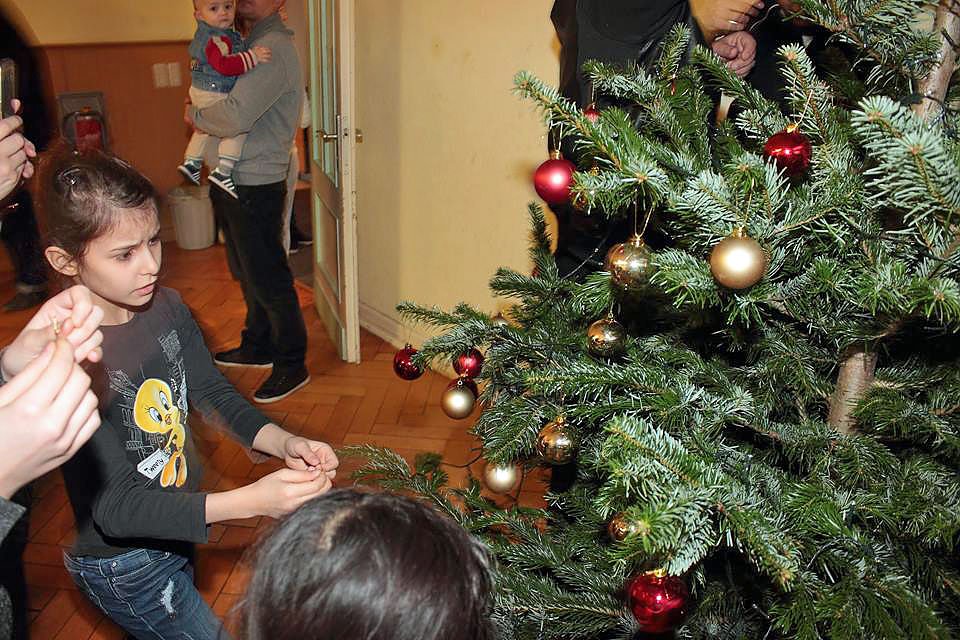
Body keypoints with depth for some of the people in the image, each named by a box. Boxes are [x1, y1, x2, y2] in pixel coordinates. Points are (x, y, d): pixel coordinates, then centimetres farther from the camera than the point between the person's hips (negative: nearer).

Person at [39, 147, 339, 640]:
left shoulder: (165, 307, -10)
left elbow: (212, 392, -1)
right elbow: (115, 508, -29)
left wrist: (284, 443, -20)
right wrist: (251, 500, -38)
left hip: (178, 528, 6)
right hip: (122, 565, -6)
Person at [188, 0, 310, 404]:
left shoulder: (273, 49, -18)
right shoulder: (248, 41, 15)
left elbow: (237, 117, -27)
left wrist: (194, 114, -10)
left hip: (255, 185, -10)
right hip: (230, 179, 10)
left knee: (267, 279, -2)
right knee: (247, 273, 20)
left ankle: (292, 366, 11)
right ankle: (257, 348, 36)